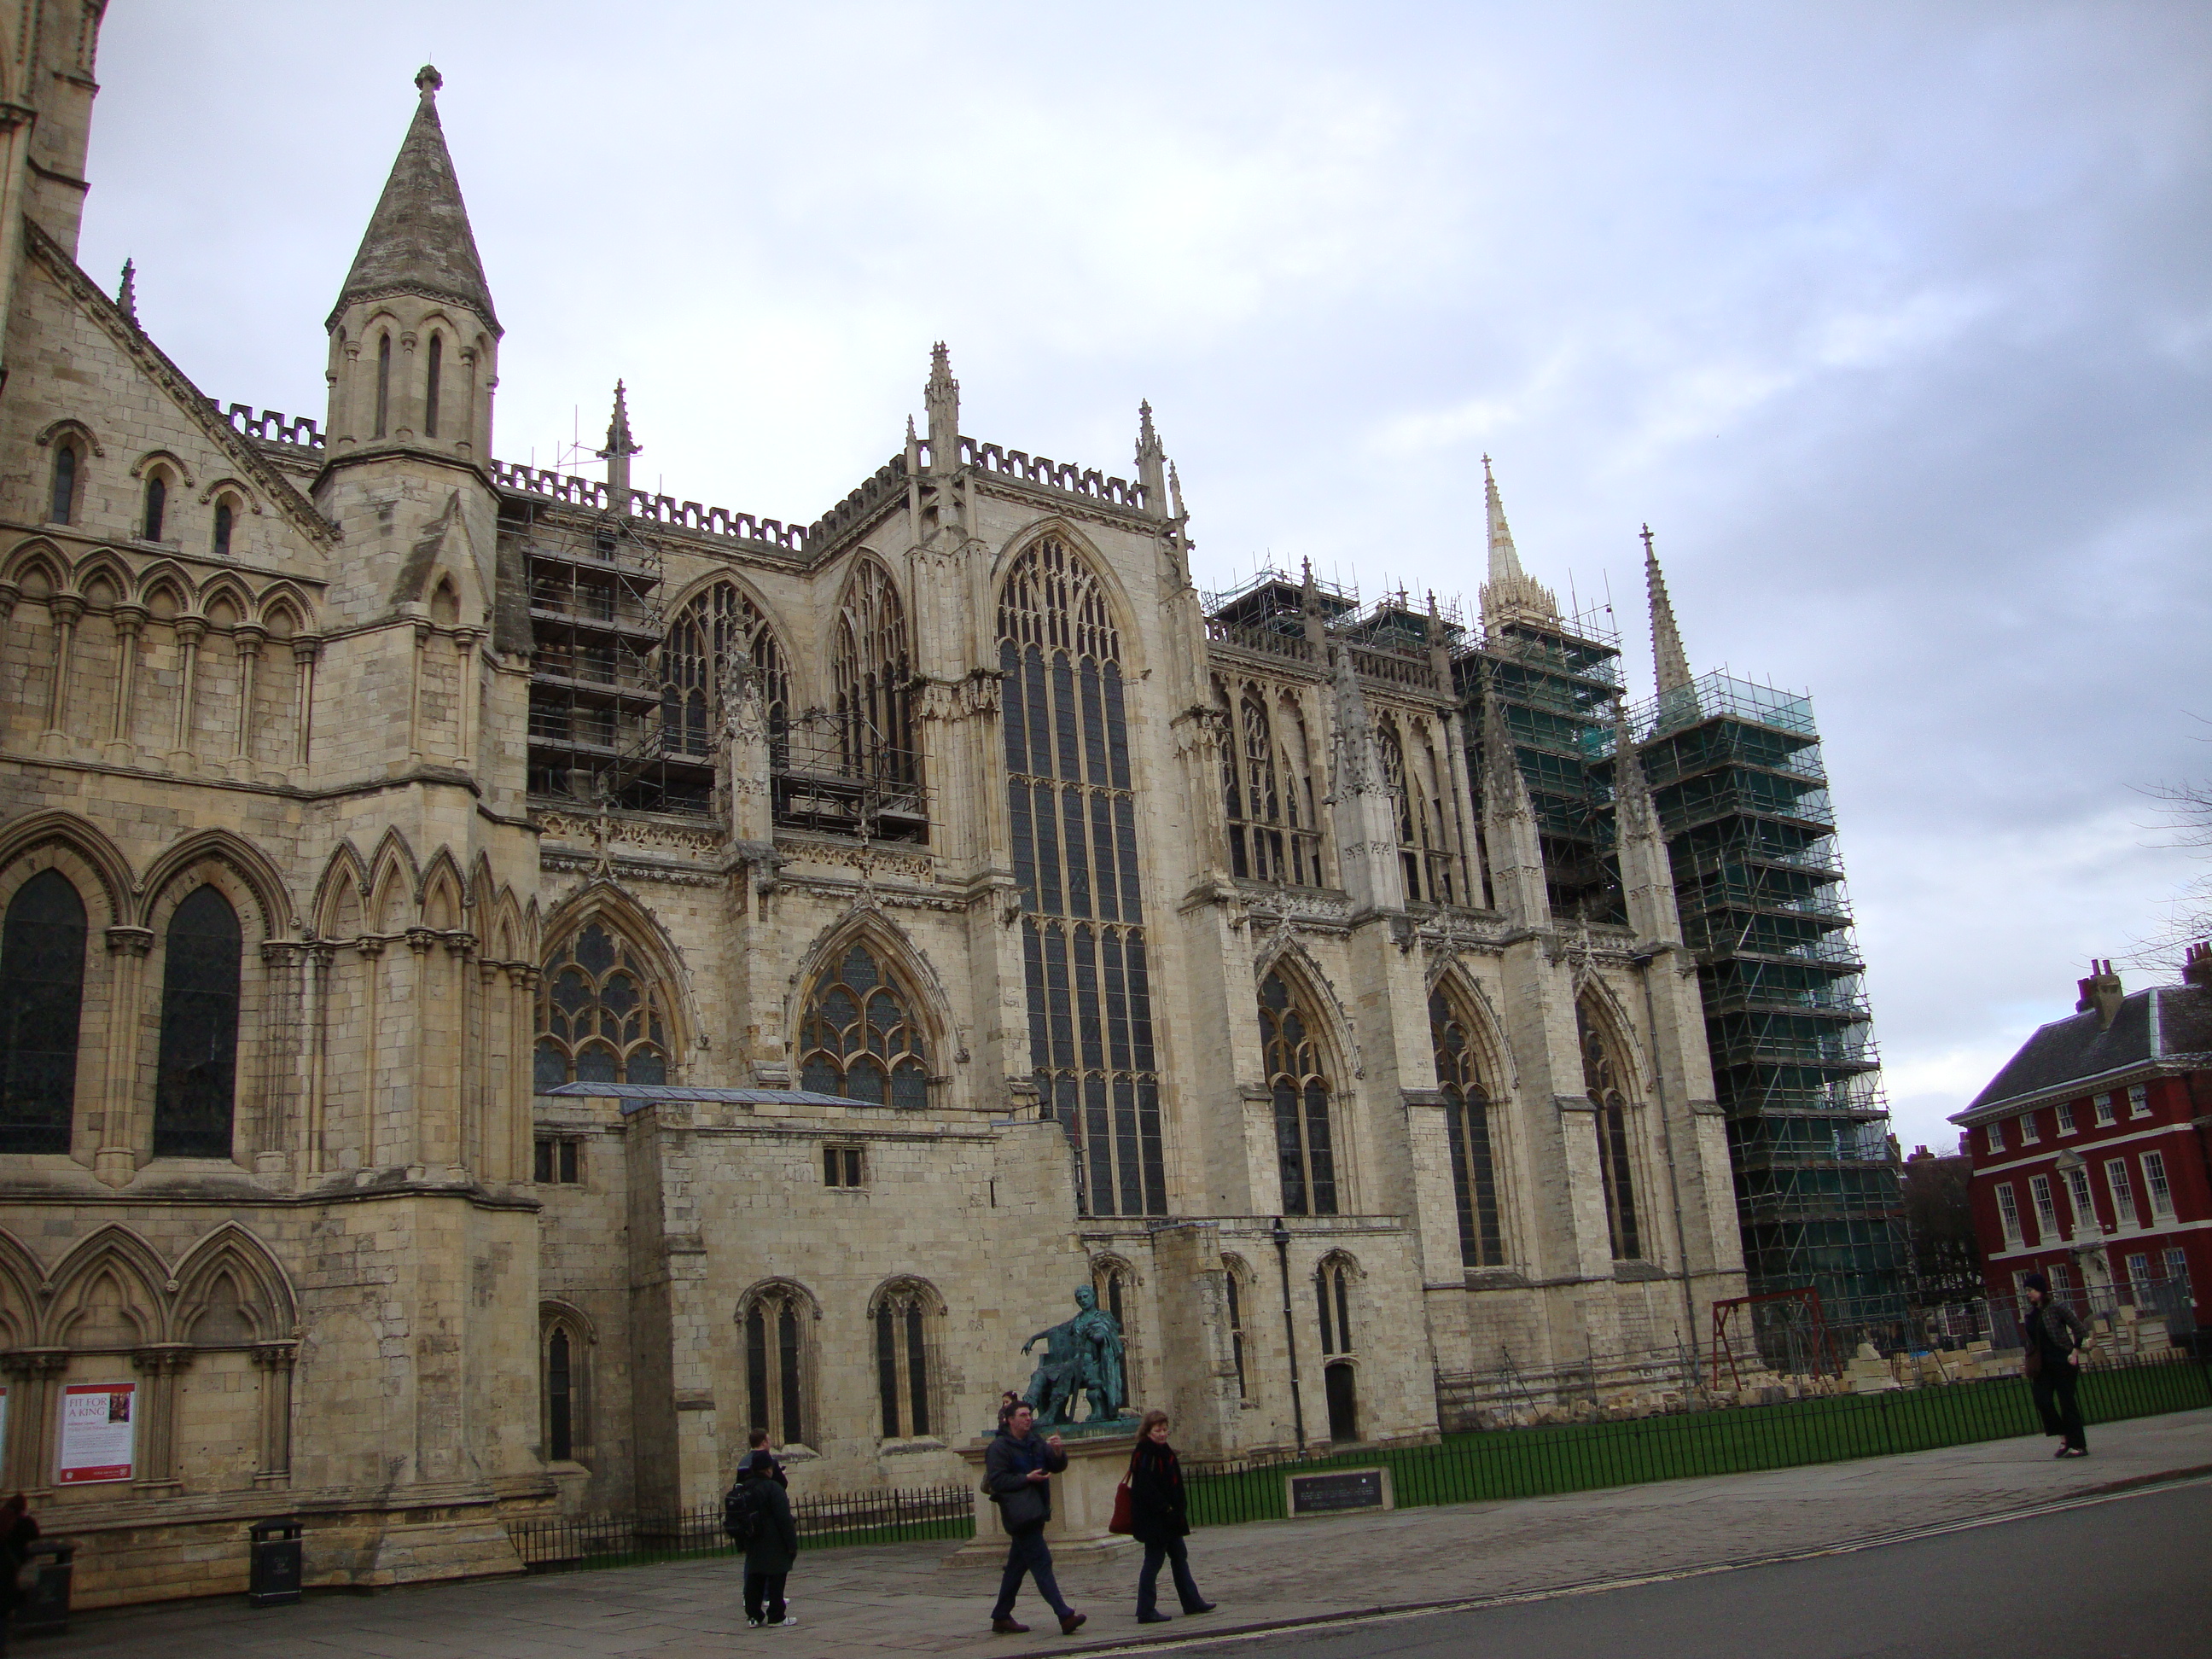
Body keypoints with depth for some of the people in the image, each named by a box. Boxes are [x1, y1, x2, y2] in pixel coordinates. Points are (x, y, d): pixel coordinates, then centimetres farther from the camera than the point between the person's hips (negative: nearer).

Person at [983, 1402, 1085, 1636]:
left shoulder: (1036, 1444, 16)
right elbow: (997, 1480, -14)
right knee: (1041, 1561, -14)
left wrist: (1057, 1452, -9)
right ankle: (1065, 1616, -20)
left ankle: (1001, 1618, 21)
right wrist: (1027, 1478, -19)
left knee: (1017, 1565, 13)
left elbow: (1058, 1466, 12)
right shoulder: (1000, 1447, -6)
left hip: (1035, 1513, 8)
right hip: (1020, 1515, -8)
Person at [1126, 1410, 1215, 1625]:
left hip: (1169, 1518, 10)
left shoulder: (1165, 1451, 12)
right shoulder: (1143, 1454, -17)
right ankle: (1146, 1611, 3)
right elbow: (1145, 1487, -24)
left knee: (1180, 1557, 15)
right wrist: (1165, 1508, -21)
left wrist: (1178, 1510, 11)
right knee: (1153, 1561, -4)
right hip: (1153, 1520, -10)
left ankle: (1192, 1601, 25)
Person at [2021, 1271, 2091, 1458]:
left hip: (2062, 1361, -6)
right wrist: (2031, 1365, 11)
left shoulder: (2056, 1308, -9)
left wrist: (2074, 1353, -14)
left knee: (2066, 1402, -3)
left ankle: (2079, 1445, 7)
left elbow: (2080, 1329, -10)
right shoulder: (2031, 1313, 10)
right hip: (2043, 1365, 6)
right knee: (2043, 1401, -5)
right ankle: (2065, 1439, 11)